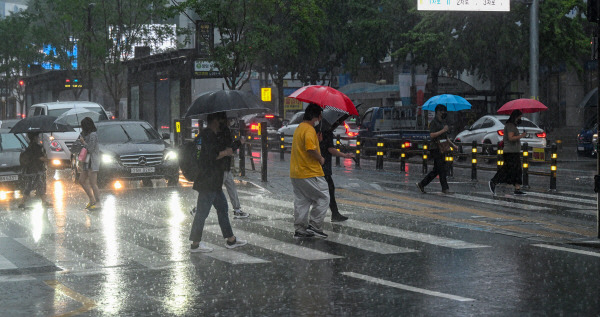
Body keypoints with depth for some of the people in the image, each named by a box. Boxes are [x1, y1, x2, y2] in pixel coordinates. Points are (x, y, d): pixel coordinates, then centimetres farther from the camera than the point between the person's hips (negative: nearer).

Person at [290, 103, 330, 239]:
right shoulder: (309, 129, -16)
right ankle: (314, 225, -2)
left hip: (296, 173, 10)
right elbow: (310, 148, -28)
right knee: (323, 198, 0)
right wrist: (320, 159, -12)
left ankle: (300, 229, 13)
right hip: (310, 173, -10)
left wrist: (318, 139, 17)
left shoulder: (299, 128, 16)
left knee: (301, 202, 12)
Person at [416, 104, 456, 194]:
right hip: (435, 149, -9)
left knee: (436, 170, 9)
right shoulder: (434, 122, -9)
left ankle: (421, 184, 15)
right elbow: (432, 135, -19)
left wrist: (452, 144, 18)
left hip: (442, 148, 9)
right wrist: (443, 130, -20)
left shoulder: (443, 122, 19)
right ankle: (445, 188, -5)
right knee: (441, 169, -9)